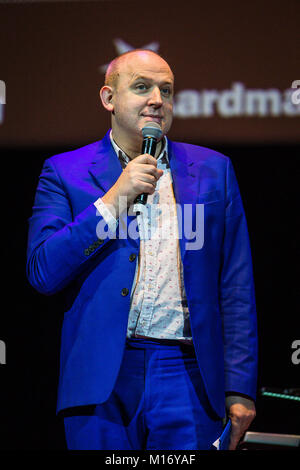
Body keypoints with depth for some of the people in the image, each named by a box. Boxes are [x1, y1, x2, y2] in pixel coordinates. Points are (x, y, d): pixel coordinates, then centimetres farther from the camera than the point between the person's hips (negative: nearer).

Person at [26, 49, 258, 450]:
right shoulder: (65, 172, 8)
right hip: (102, 377, -1)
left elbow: (236, 289, 10)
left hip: (187, 374, 1)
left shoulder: (212, 170, 13)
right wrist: (113, 199, -9)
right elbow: (42, 273, -3)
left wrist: (240, 388, 2)